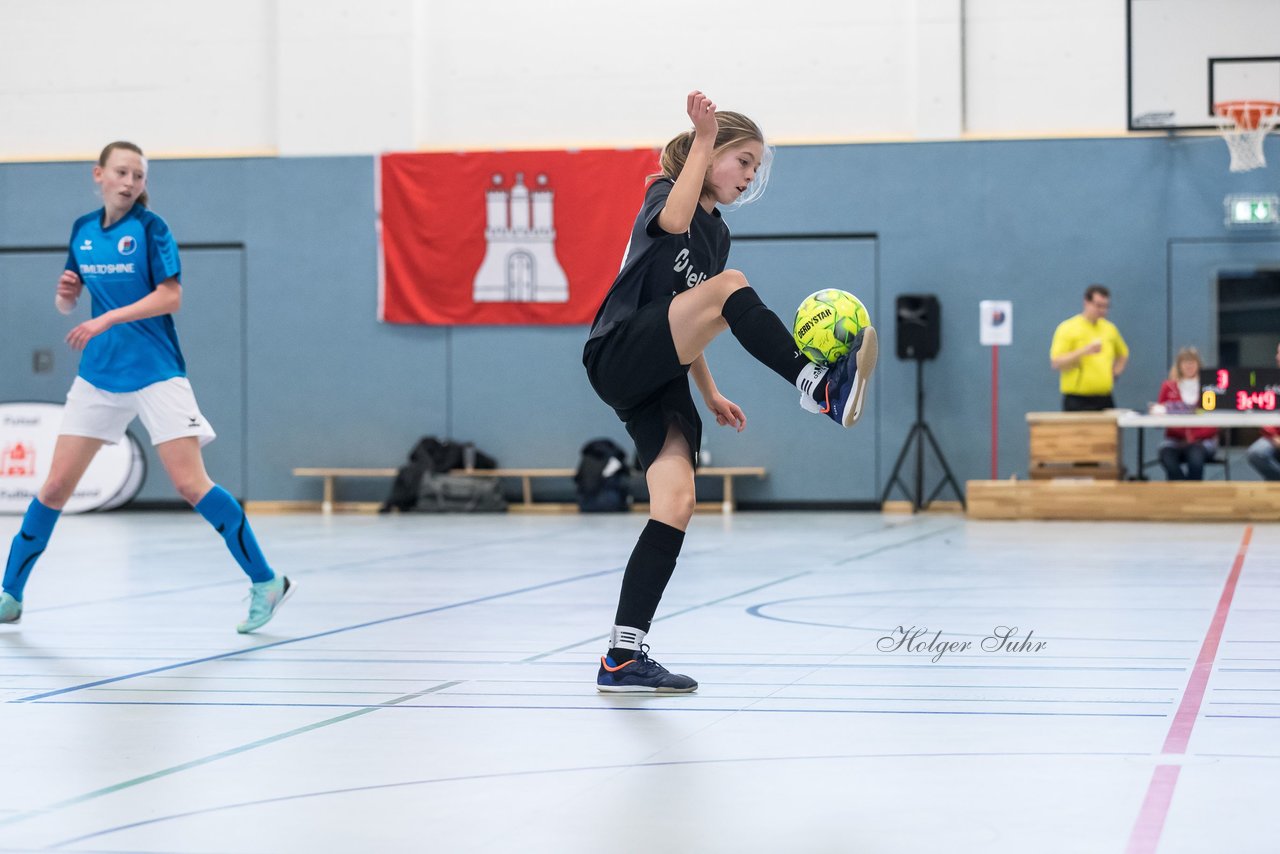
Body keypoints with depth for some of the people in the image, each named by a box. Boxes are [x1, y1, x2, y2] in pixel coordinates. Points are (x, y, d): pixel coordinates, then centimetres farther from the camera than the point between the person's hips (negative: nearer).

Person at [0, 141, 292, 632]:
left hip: (156, 373, -4)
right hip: (98, 374, 4)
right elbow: (66, 304, 15)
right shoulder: (83, 229, 8)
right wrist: (66, 293, -9)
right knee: (56, 485, 3)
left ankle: (266, 582, -3)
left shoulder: (150, 228, -7)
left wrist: (108, 319, -21)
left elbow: (171, 297, -13)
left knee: (190, 484, -11)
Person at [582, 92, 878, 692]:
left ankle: (622, 658, -10)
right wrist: (704, 138, -23)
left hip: (660, 379, 8)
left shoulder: (717, 232, 23)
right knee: (729, 286, -28)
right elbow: (673, 220, -26)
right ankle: (819, 386, -43)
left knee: (677, 502, -9)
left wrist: (710, 394, 21)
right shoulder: (664, 194, 1)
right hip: (619, 356, -8)